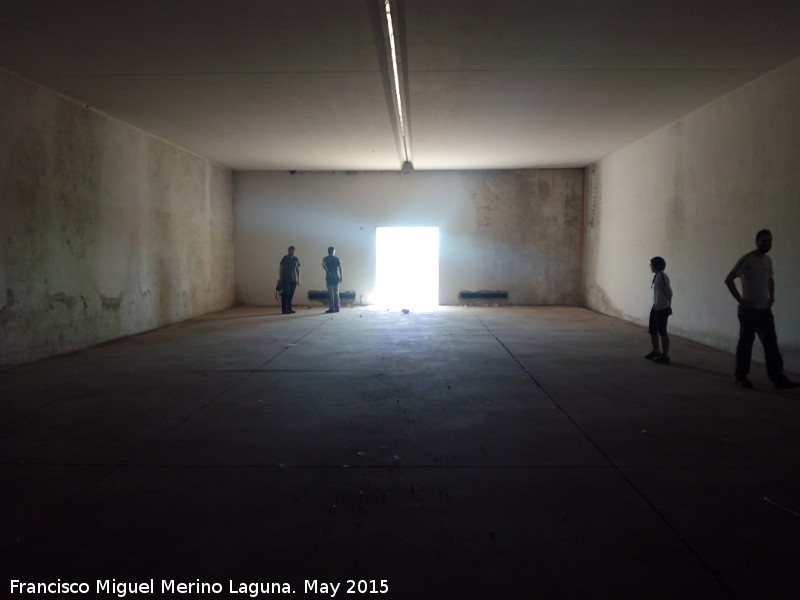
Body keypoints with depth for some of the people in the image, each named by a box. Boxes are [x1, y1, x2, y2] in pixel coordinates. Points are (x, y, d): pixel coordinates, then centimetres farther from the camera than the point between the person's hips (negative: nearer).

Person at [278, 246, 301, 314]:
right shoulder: (285, 258, 0)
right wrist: (280, 278, -7)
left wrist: (298, 279, 10)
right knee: (285, 295, -7)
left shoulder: (296, 259, 12)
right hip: (285, 280, -4)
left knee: (291, 295, 4)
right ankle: (284, 310, -7)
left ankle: (289, 309, 11)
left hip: (293, 280, 4)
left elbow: (298, 270, 16)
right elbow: (280, 269, -1)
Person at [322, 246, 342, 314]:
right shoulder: (337, 258, 6)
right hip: (336, 277, 2)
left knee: (331, 293, -2)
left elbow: (323, 265, -20)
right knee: (336, 292, 8)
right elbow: (340, 268, 0)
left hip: (329, 277, -2)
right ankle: (337, 308, 9)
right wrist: (341, 276, 3)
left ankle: (332, 308, -6)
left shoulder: (325, 259, 1)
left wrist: (328, 271, -13)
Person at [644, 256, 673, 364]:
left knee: (662, 331, -2)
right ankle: (656, 351, 31)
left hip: (662, 308, -9)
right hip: (655, 306, 9)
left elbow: (669, 291, -13)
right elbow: (657, 292, 11)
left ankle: (665, 355, 8)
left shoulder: (662, 276, -16)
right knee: (652, 329, 16)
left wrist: (669, 306, -4)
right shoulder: (656, 276, 10)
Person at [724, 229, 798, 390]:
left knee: (771, 343, 3)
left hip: (765, 310, 6)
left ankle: (778, 378, 5)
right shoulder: (747, 260, -11)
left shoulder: (768, 260, 11)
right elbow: (729, 280, -16)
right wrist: (741, 300, -19)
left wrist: (772, 296, 11)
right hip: (749, 310, -6)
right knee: (746, 343, 2)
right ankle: (740, 376, 14)